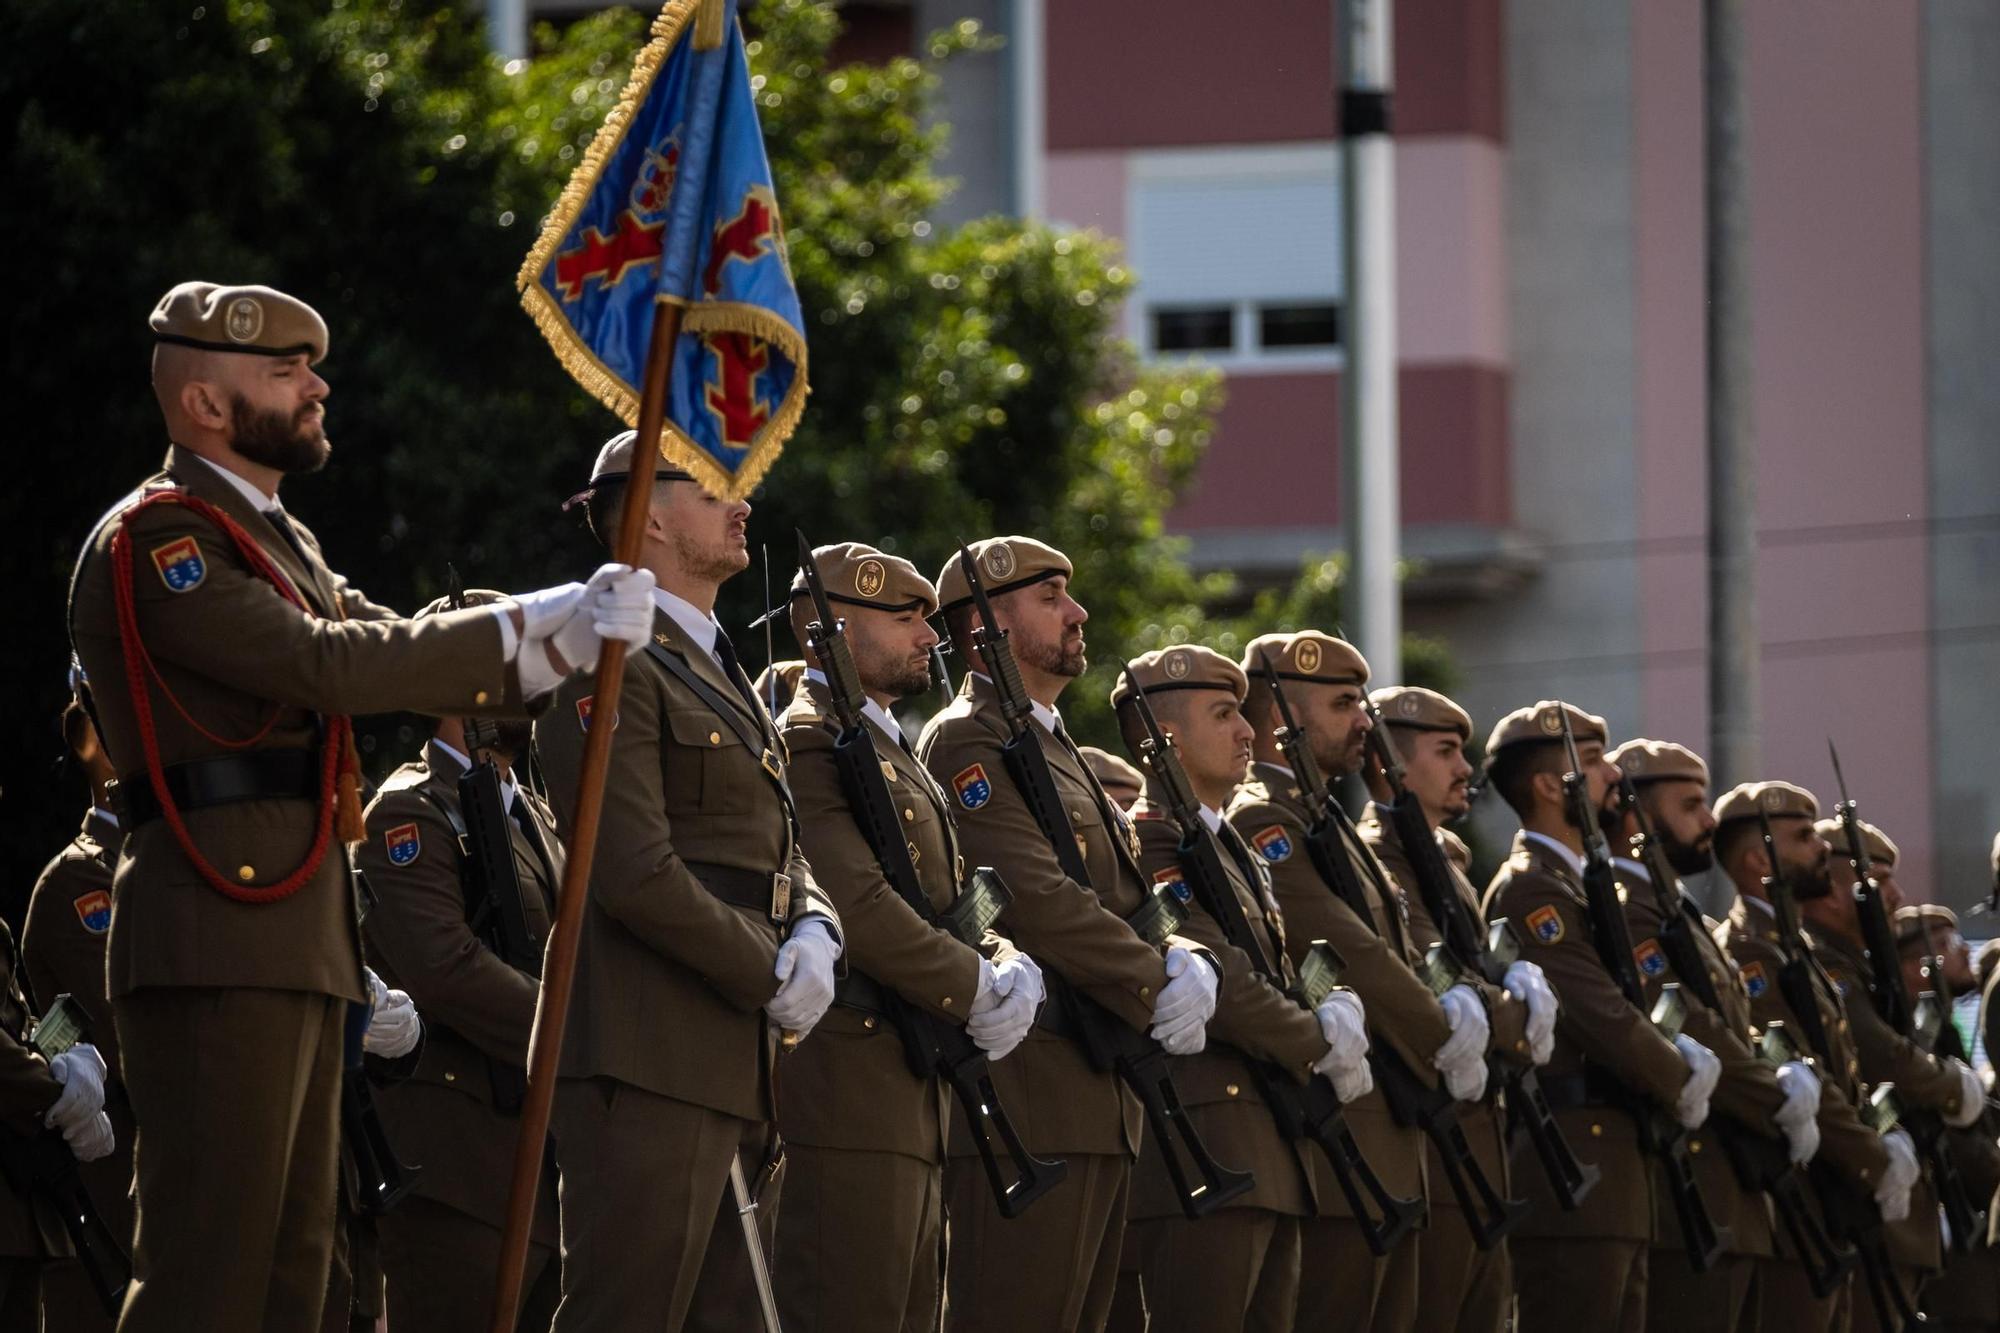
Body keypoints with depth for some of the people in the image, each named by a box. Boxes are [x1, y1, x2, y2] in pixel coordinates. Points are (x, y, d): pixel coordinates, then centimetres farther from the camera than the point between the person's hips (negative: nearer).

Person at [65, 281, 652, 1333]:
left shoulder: (277, 542, 24)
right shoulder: (155, 540, -9)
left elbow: (392, 648, 15)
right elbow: (325, 664, -18)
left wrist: (565, 641, -3)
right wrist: (531, 625, -14)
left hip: (297, 941, 10)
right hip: (219, 940, -10)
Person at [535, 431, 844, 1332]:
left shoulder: (724, 679, 23)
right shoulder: (612, 670, -8)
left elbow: (781, 855, 21)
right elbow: (637, 875, -17)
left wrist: (814, 935, -1)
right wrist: (773, 978, -11)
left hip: (738, 1071, 10)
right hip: (653, 1061, -10)